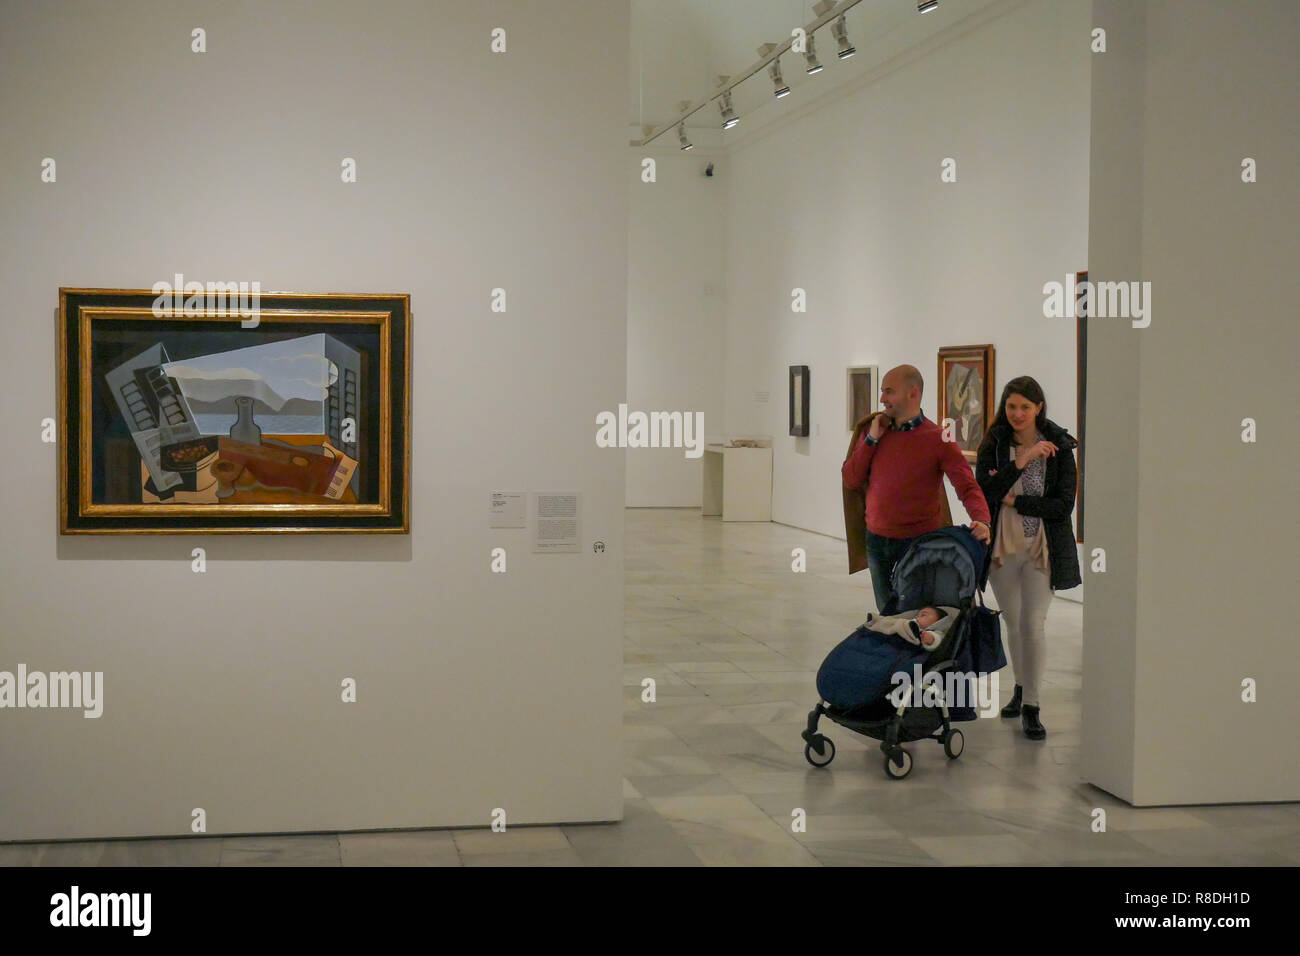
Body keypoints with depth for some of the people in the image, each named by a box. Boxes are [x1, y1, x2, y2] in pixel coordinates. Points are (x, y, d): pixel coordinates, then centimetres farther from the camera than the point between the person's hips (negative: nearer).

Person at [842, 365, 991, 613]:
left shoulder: (937, 439, -9)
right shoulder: (875, 431, 6)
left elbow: (967, 487, -16)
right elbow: (850, 481, 1)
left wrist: (981, 520, -35)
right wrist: (871, 439, -8)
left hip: (919, 543, -4)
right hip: (877, 541, 4)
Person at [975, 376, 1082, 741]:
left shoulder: (1059, 447, -5)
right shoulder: (993, 445, 0)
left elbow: (1063, 505, -9)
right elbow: (983, 492, -15)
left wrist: (1014, 500, -13)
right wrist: (1021, 461, -22)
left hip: (1041, 549, -3)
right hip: (1002, 547, 3)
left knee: (1032, 626, -9)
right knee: (1014, 624, 15)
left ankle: (1031, 706, -1)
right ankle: (1021, 688, 34)